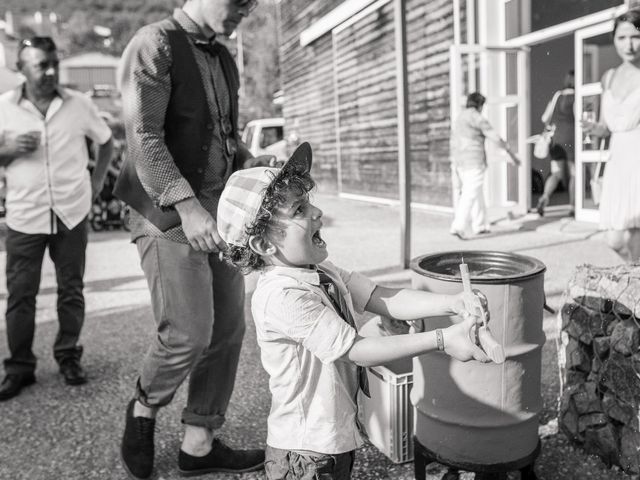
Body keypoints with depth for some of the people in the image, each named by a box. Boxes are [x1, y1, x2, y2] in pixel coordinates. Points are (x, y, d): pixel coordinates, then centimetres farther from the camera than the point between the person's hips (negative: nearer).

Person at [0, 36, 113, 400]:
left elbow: (106, 140, 14)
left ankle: (69, 357, 24)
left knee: (72, 291, 8)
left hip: (72, 213, 0)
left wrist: (97, 181, 7)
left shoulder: (78, 104, 0)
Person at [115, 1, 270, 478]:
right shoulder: (155, 45, -8)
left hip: (220, 211, 8)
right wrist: (187, 205, -27)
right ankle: (144, 408, 20)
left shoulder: (223, 58, 16)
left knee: (228, 329, 7)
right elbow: (145, 138, -17)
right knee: (189, 332, -11)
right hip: (170, 213, -8)